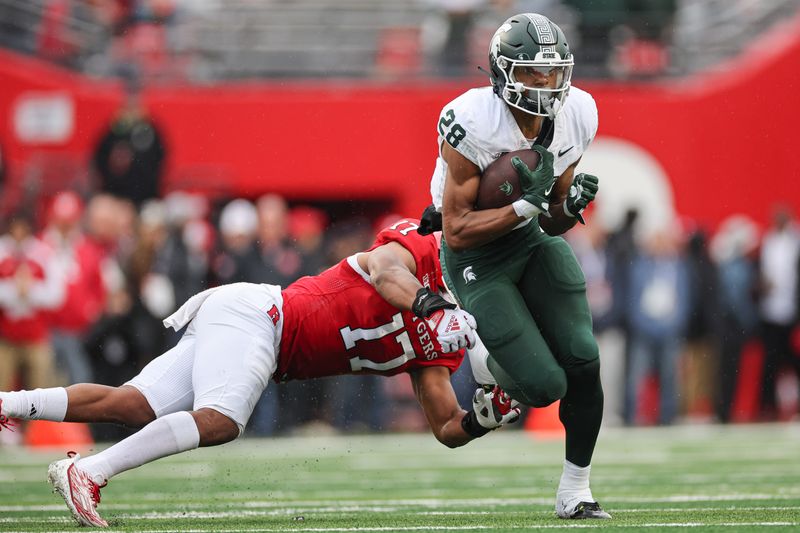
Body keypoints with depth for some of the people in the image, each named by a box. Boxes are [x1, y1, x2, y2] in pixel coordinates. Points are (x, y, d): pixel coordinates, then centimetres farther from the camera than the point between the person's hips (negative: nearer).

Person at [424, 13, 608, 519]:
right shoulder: (475, 125, -27)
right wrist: (526, 206, -33)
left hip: (532, 237, 6)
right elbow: (458, 231, -24)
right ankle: (492, 369, 26)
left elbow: (553, 221, 2)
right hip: (476, 254, -5)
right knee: (545, 386, -12)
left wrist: (570, 206, -21)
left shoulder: (575, 116, -9)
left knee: (583, 362, -10)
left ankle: (575, 491, 6)